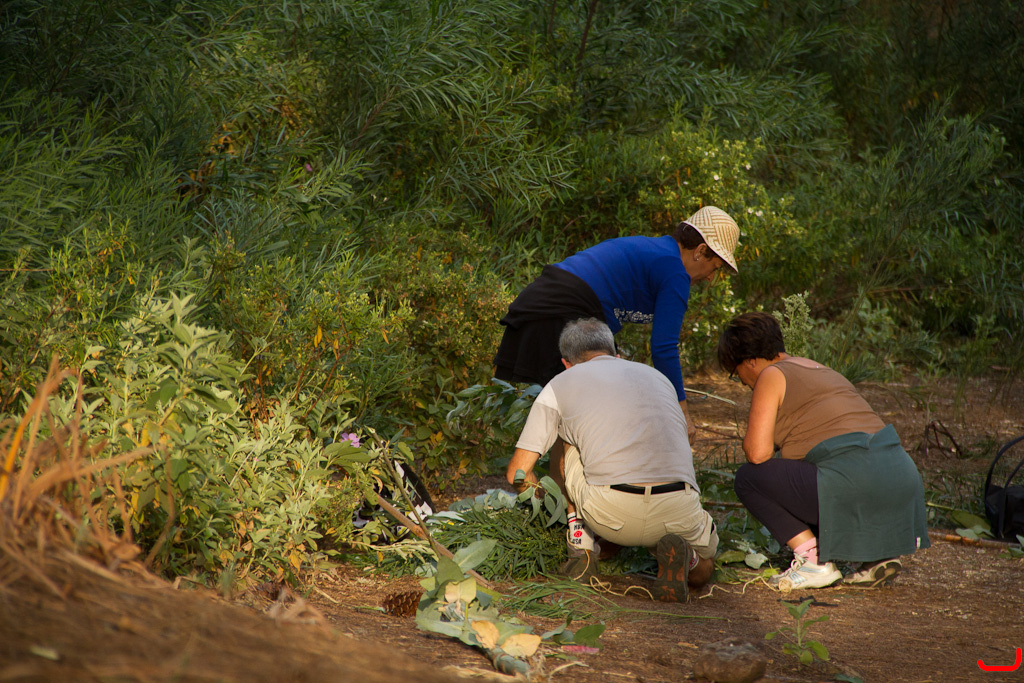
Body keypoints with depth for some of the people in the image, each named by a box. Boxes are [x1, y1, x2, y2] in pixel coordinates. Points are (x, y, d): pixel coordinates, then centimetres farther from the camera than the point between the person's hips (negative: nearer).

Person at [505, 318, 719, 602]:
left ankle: (582, 551, 19)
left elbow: (517, 473, 15)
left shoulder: (560, 384, 17)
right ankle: (679, 555, -1)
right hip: (678, 511, 2)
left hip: (610, 513, -2)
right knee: (700, 572, 34)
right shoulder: (658, 377, 28)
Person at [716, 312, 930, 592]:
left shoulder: (772, 376, 2)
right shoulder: (819, 370, 28)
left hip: (853, 482, -9)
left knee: (748, 478, 4)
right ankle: (879, 553, 15)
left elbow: (758, 453, -7)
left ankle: (815, 560, -4)